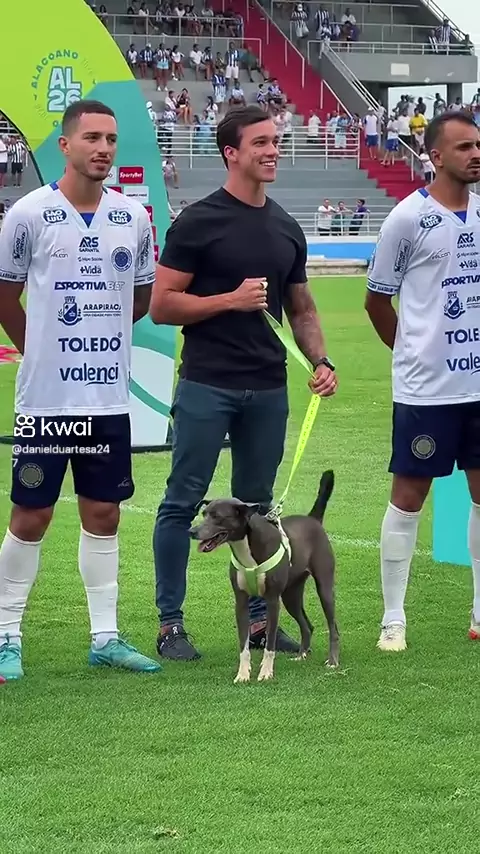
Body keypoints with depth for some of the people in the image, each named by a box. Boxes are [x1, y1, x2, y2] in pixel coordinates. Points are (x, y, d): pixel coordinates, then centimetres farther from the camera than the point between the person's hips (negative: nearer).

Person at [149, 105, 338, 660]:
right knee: (183, 502, -1)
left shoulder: (287, 230, 12)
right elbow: (161, 305, -8)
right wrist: (230, 299, -17)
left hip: (267, 387, 6)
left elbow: (301, 307, 20)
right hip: (206, 385, -5)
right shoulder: (198, 222, -6)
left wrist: (320, 360, 4)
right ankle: (170, 624, 5)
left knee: (256, 506, 12)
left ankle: (257, 619, 19)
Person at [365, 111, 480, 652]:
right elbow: (377, 301, 0)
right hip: (426, 388, -5)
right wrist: (415, 352, 7)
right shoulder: (409, 218, -8)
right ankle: (393, 620, 9)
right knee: (408, 496, 1)